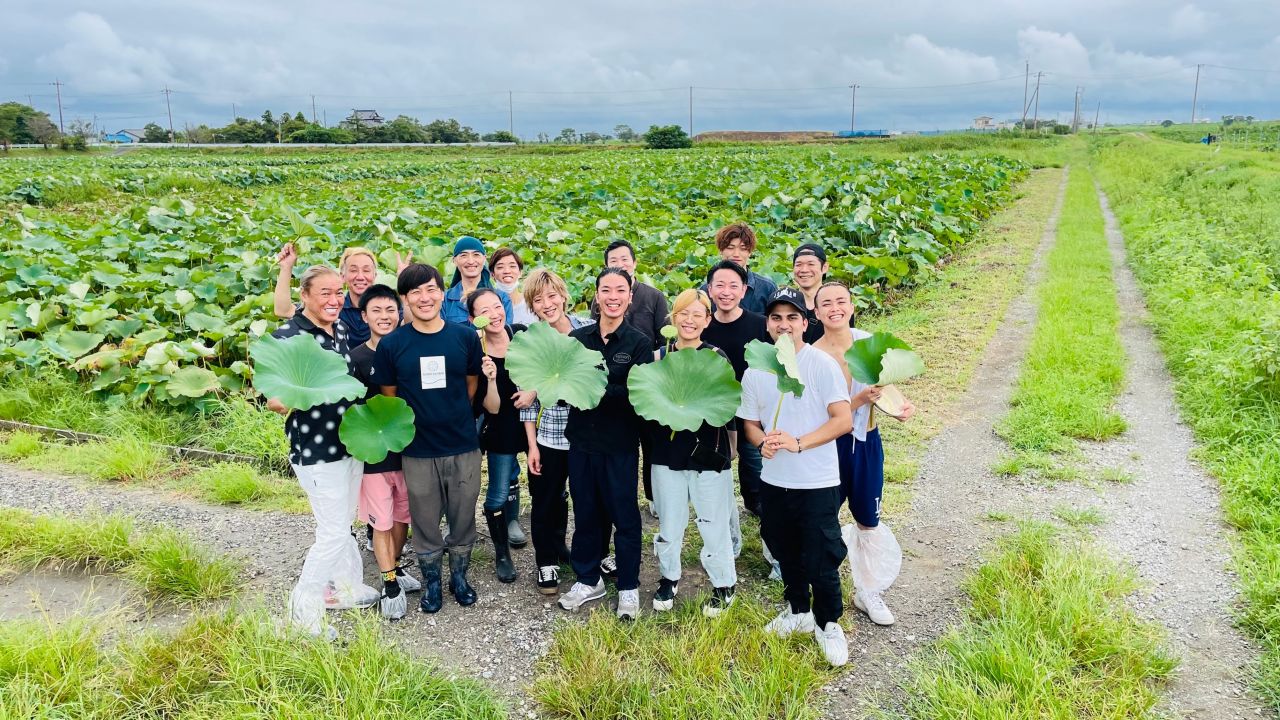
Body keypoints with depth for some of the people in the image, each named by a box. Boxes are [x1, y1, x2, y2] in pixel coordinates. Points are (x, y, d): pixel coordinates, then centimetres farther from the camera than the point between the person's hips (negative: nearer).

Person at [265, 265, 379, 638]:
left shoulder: (343, 330, 7)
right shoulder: (286, 337, -16)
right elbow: (273, 400, -16)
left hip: (350, 442, 7)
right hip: (316, 450, -7)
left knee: (342, 524, 20)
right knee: (334, 531, -3)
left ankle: (345, 586, 36)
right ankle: (304, 607, 14)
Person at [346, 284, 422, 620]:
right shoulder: (355, 358, -8)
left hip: (408, 449, 3)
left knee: (403, 515, 16)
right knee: (382, 521, 4)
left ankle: (394, 567, 36)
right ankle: (390, 583, 18)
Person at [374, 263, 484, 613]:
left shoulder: (466, 336, -4)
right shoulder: (391, 344, -7)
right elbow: (389, 396, 3)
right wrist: (415, 424, 7)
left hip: (464, 446, 1)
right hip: (418, 451, -1)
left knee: (463, 518, 14)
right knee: (425, 522, 12)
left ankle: (459, 575, 35)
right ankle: (431, 581, 33)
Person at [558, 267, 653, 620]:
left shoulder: (639, 343, -6)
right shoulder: (577, 338, 3)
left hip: (620, 445, -3)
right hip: (581, 441, 3)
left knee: (624, 516, 7)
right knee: (585, 514, 15)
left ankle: (629, 587, 23)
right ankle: (588, 580, 32)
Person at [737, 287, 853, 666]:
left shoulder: (822, 364, -10)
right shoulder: (755, 372, 4)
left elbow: (844, 420, -14)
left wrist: (798, 443, -22)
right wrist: (763, 442, -11)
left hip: (818, 482, -5)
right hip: (774, 481, 5)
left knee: (821, 560, 1)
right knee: (786, 553, 19)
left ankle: (828, 623, 23)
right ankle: (798, 611, 40)